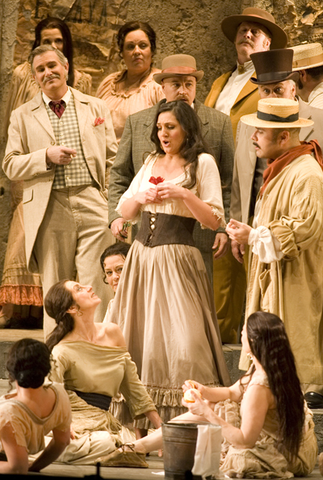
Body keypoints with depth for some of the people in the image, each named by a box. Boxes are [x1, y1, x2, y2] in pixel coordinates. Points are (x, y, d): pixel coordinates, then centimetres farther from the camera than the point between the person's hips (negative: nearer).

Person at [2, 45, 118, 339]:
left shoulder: (96, 108, 15)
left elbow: (113, 158, 13)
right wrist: (47, 156, -11)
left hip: (93, 206, 0)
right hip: (50, 212, 0)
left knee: (96, 289, -7)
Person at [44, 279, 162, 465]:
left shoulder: (112, 333, 10)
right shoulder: (63, 352, -9)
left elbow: (133, 386, 18)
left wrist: (161, 427, 15)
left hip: (107, 422, 5)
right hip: (78, 427, -5)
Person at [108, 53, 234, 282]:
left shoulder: (219, 123, 6)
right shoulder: (136, 123, 10)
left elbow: (230, 182, 5)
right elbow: (120, 176, 14)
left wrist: (225, 228, -2)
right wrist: (117, 215, 0)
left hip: (198, 236, -1)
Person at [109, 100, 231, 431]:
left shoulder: (203, 163, -2)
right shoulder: (152, 162, 16)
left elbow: (215, 220, -6)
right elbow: (124, 211, 19)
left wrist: (184, 194, -17)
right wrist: (140, 197, -1)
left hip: (177, 258, -6)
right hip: (141, 256, 6)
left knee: (180, 340, -11)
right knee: (138, 339, 5)